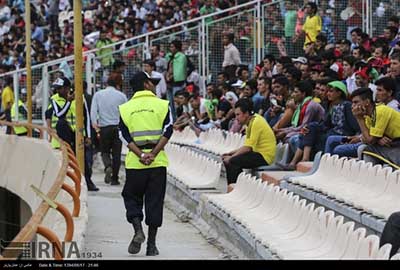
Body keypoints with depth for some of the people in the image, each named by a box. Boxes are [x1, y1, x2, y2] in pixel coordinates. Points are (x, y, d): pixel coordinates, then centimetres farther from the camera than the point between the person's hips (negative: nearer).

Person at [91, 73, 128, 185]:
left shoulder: (98, 95, 3)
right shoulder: (121, 96, 1)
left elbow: (93, 110, -8)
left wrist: (94, 123, -16)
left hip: (104, 127, 0)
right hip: (118, 127, 0)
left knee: (105, 151, 12)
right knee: (116, 153, 7)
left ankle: (108, 167, -18)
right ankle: (114, 178, 6)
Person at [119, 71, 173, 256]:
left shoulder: (125, 108, 6)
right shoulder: (162, 105, 1)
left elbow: (125, 135, -4)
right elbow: (168, 131, -10)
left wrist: (141, 155, -10)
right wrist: (152, 154, -13)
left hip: (134, 162, 1)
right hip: (158, 162, -1)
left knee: (132, 197, 15)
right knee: (154, 201, 6)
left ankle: (138, 230, -8)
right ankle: (151, 244, 6)